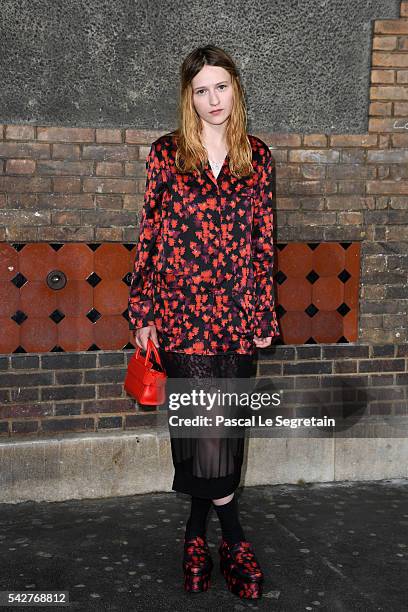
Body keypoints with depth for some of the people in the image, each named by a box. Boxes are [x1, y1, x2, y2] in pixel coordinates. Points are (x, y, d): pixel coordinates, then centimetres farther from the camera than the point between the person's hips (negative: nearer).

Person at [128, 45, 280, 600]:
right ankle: (232, 535, 11)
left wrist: (265, 315, 5)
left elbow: (264, 242, 7)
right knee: (202, 424, -5)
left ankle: (198, 527, 28)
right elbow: (149, 236, 0)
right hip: (183, 311, -2)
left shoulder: (257, 157, 5)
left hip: (239, 313, 3)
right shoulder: (166, 154, 0)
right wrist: (143, 312, -2)